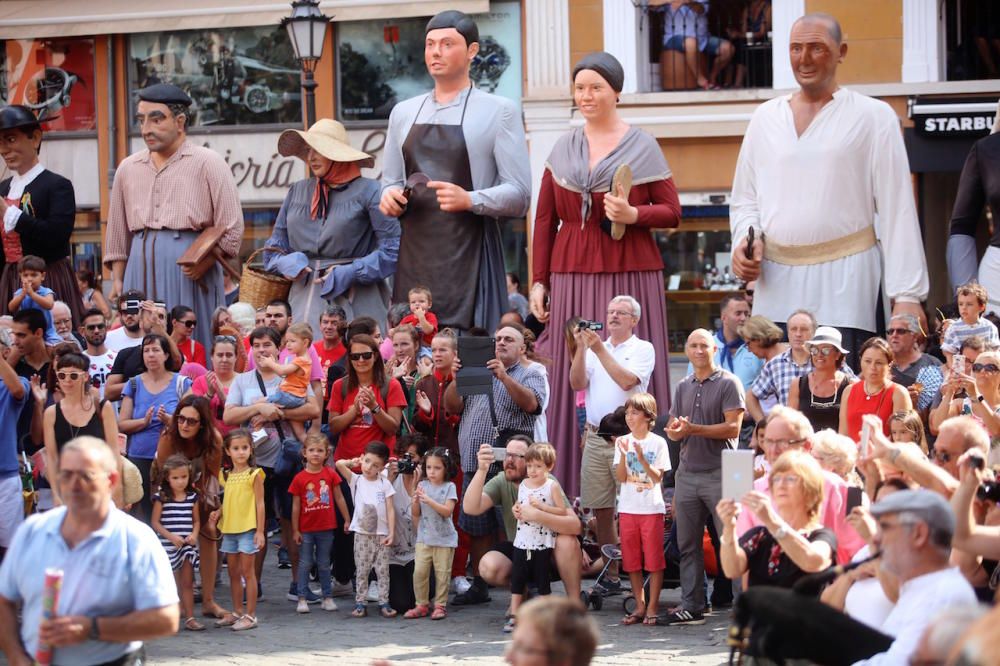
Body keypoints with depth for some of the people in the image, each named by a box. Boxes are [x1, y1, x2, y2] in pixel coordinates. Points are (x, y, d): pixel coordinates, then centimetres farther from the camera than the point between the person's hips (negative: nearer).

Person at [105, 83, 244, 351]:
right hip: (141, 268, 4)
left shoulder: (207, 163, 1)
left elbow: (232, 228, -3)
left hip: (191, 270, -4)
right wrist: (118, 280, 13)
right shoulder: (128, 168, 15)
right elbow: (118, 232, 20)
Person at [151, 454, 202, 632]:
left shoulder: (192, 497, 6)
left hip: (187, 545, 3)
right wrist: (171, 536, -17)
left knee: (187, 582, 2)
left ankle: (189, 617, 2)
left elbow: (196, 520, 12)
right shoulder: (162, 497, -5)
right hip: (167, 545, -3)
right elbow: (155, 522, -6)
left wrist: (194, 534, -8)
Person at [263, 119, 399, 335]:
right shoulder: (298, 191, 16)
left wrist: (351, 274, -12)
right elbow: (274, 246, 22)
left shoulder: (367, 190, -1)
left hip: (355, 300, -4)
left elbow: (393, 250, -7)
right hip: (305, 298, 4)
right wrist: (285, 262, -1)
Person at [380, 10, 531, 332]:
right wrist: (390, 197, 0)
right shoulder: (403, 113, 17)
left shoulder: (499, 111, 1)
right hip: (414, 256, 4)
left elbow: (519, 195, -3)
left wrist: (470, 200, -20)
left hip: (468, 259, -4)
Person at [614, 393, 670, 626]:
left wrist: (642, 459, -20)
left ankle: (652, 607, 4)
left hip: (652, 508, -3)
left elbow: (658, 477, -8)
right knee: (631, 560, 7)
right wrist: (624, 455, -16)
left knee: (654, 559, -2)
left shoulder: (658, 443, -3)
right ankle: (639, 606, 15)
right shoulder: (623, 442, 5)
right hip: (628, 508, 3)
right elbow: (621, 477, -2)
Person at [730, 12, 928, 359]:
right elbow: (744, 200, 22)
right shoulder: (766, 117, 14)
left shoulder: (873, 116, 1)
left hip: (844, 284, -4)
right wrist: (745, 239, -1)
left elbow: (897, 210, -2)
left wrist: (906, 295, -8)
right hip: (777, 286, 4)